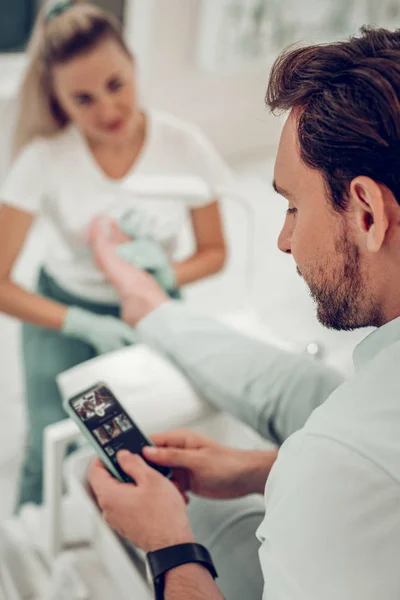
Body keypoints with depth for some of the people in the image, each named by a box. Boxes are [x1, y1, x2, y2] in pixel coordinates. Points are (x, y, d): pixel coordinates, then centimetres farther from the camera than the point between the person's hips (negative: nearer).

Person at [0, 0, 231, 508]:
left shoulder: (183, 145, -16)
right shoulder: (44, 158, -19)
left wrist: (170, 275, -23)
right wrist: (84, 325, -24)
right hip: (65, 312, -1)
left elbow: (214, 252, -2)